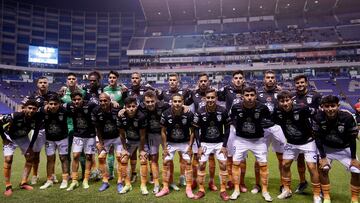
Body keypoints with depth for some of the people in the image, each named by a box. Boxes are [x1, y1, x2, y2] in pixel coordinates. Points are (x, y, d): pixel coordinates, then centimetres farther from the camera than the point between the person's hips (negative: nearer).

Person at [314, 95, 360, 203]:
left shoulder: (347, 117, -25)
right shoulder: (319, 117, -24)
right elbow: (318, 138, -15)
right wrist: (323, 157, -14)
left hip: (344, 148, 0)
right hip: (326, 148, 0)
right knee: (322, 169, -7)